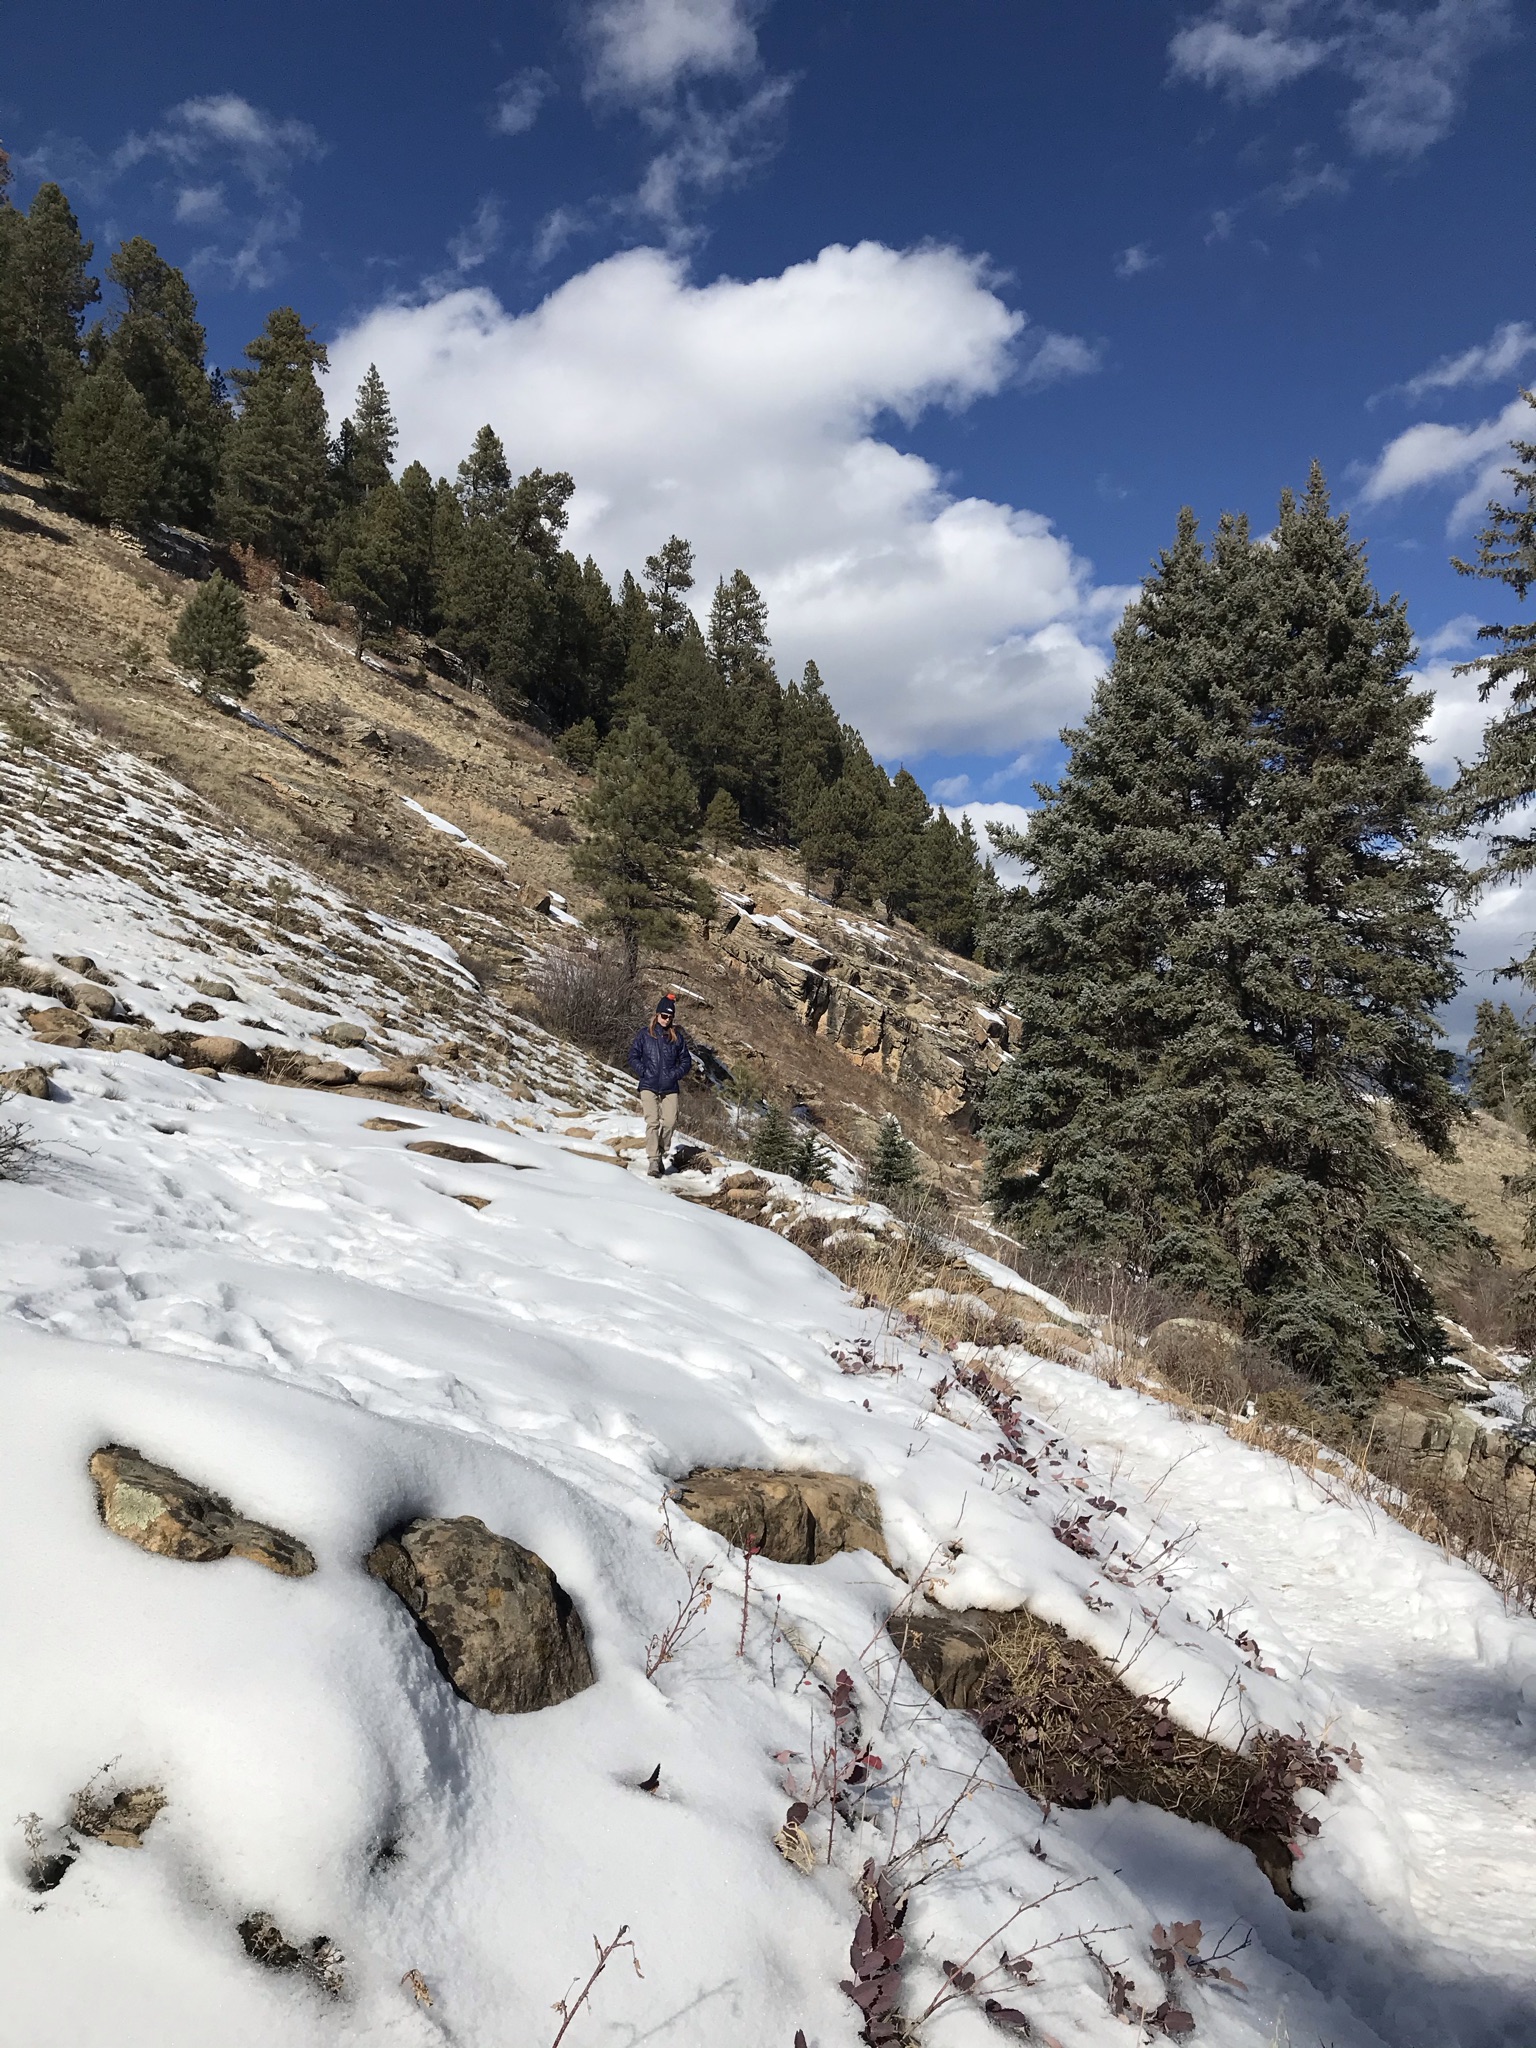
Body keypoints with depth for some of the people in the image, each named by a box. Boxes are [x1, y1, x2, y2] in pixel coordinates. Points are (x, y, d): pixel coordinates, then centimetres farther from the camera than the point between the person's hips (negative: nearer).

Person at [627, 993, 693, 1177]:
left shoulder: (677, 1036, 8)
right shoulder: (644, 1033, 3)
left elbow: (686, 1061, 14)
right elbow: (633, 1057, 7)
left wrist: (675, 1074, -1)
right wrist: (644, 1072, -7)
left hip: (670, 1088, 2)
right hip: (649, 1086, -2)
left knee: (670, 1122, -6)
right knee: (652, 1122, -11)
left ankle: (662, 1154, 16)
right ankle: (654, 1160, -11)